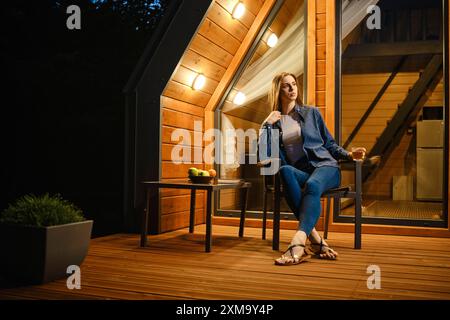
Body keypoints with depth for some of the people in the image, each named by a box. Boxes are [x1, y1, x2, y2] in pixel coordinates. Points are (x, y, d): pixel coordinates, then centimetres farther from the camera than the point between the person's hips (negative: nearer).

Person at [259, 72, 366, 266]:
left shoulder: (311, 113, 16)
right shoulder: (274, 122, 15)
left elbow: (329, 143, 19)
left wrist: (349, 154, 1)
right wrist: (266, 125, -3)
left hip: (325, 166, 0)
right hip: (299, 173, 0)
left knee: (312, 185, -37)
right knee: (284, 170, -37)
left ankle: (298, 243, -54)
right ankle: (315, 239, -43)